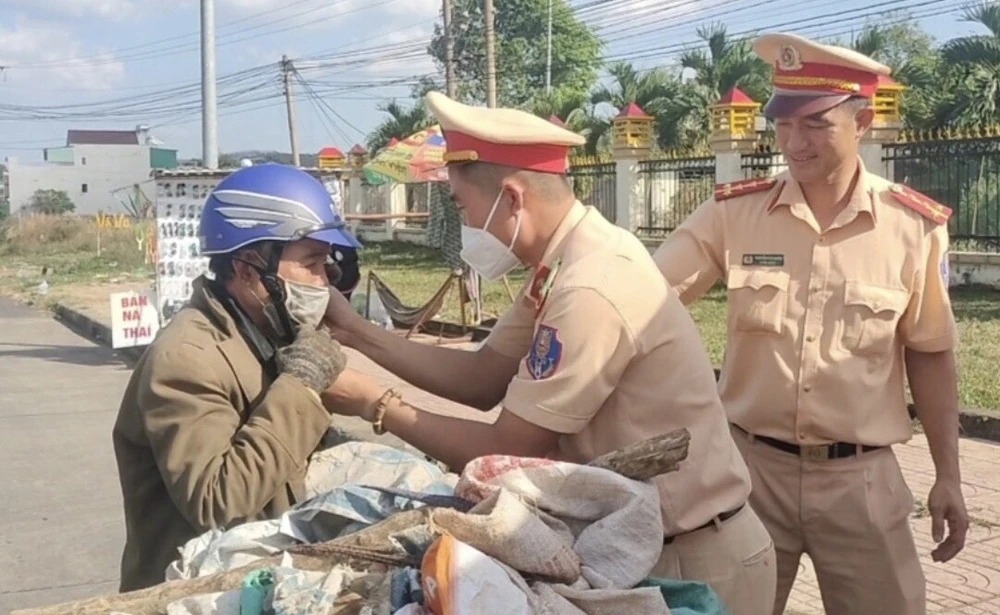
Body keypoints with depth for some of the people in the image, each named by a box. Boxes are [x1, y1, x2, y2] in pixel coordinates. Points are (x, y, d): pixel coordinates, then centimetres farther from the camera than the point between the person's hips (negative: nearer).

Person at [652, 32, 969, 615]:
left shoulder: (915, 227, -6)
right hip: (752, 463, 1)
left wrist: (948, 476, 4)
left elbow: (930, 356, 3)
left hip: (861, 476, 0)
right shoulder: (733, 213, -5)